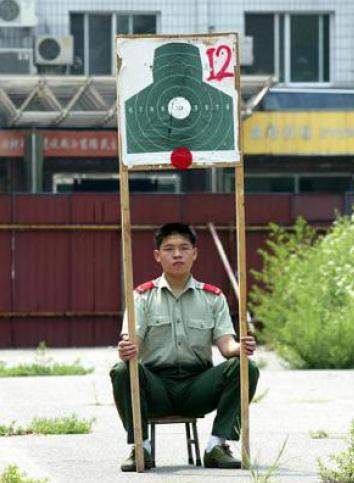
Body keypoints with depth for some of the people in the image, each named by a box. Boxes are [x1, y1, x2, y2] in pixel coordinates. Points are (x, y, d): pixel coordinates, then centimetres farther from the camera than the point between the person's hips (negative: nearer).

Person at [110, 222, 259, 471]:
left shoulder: (213, 297, 11)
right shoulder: (143, 296, 6)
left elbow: (226, 344, -1)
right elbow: (130, 343, -8)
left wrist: (241, 348, -26)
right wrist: (127, 351, -34)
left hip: (198, 385, 1)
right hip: (156, 384, -1)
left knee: (246, 368, -24)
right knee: (123, 371, -33)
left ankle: (217, 446, -21)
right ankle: (140, 448, -21)